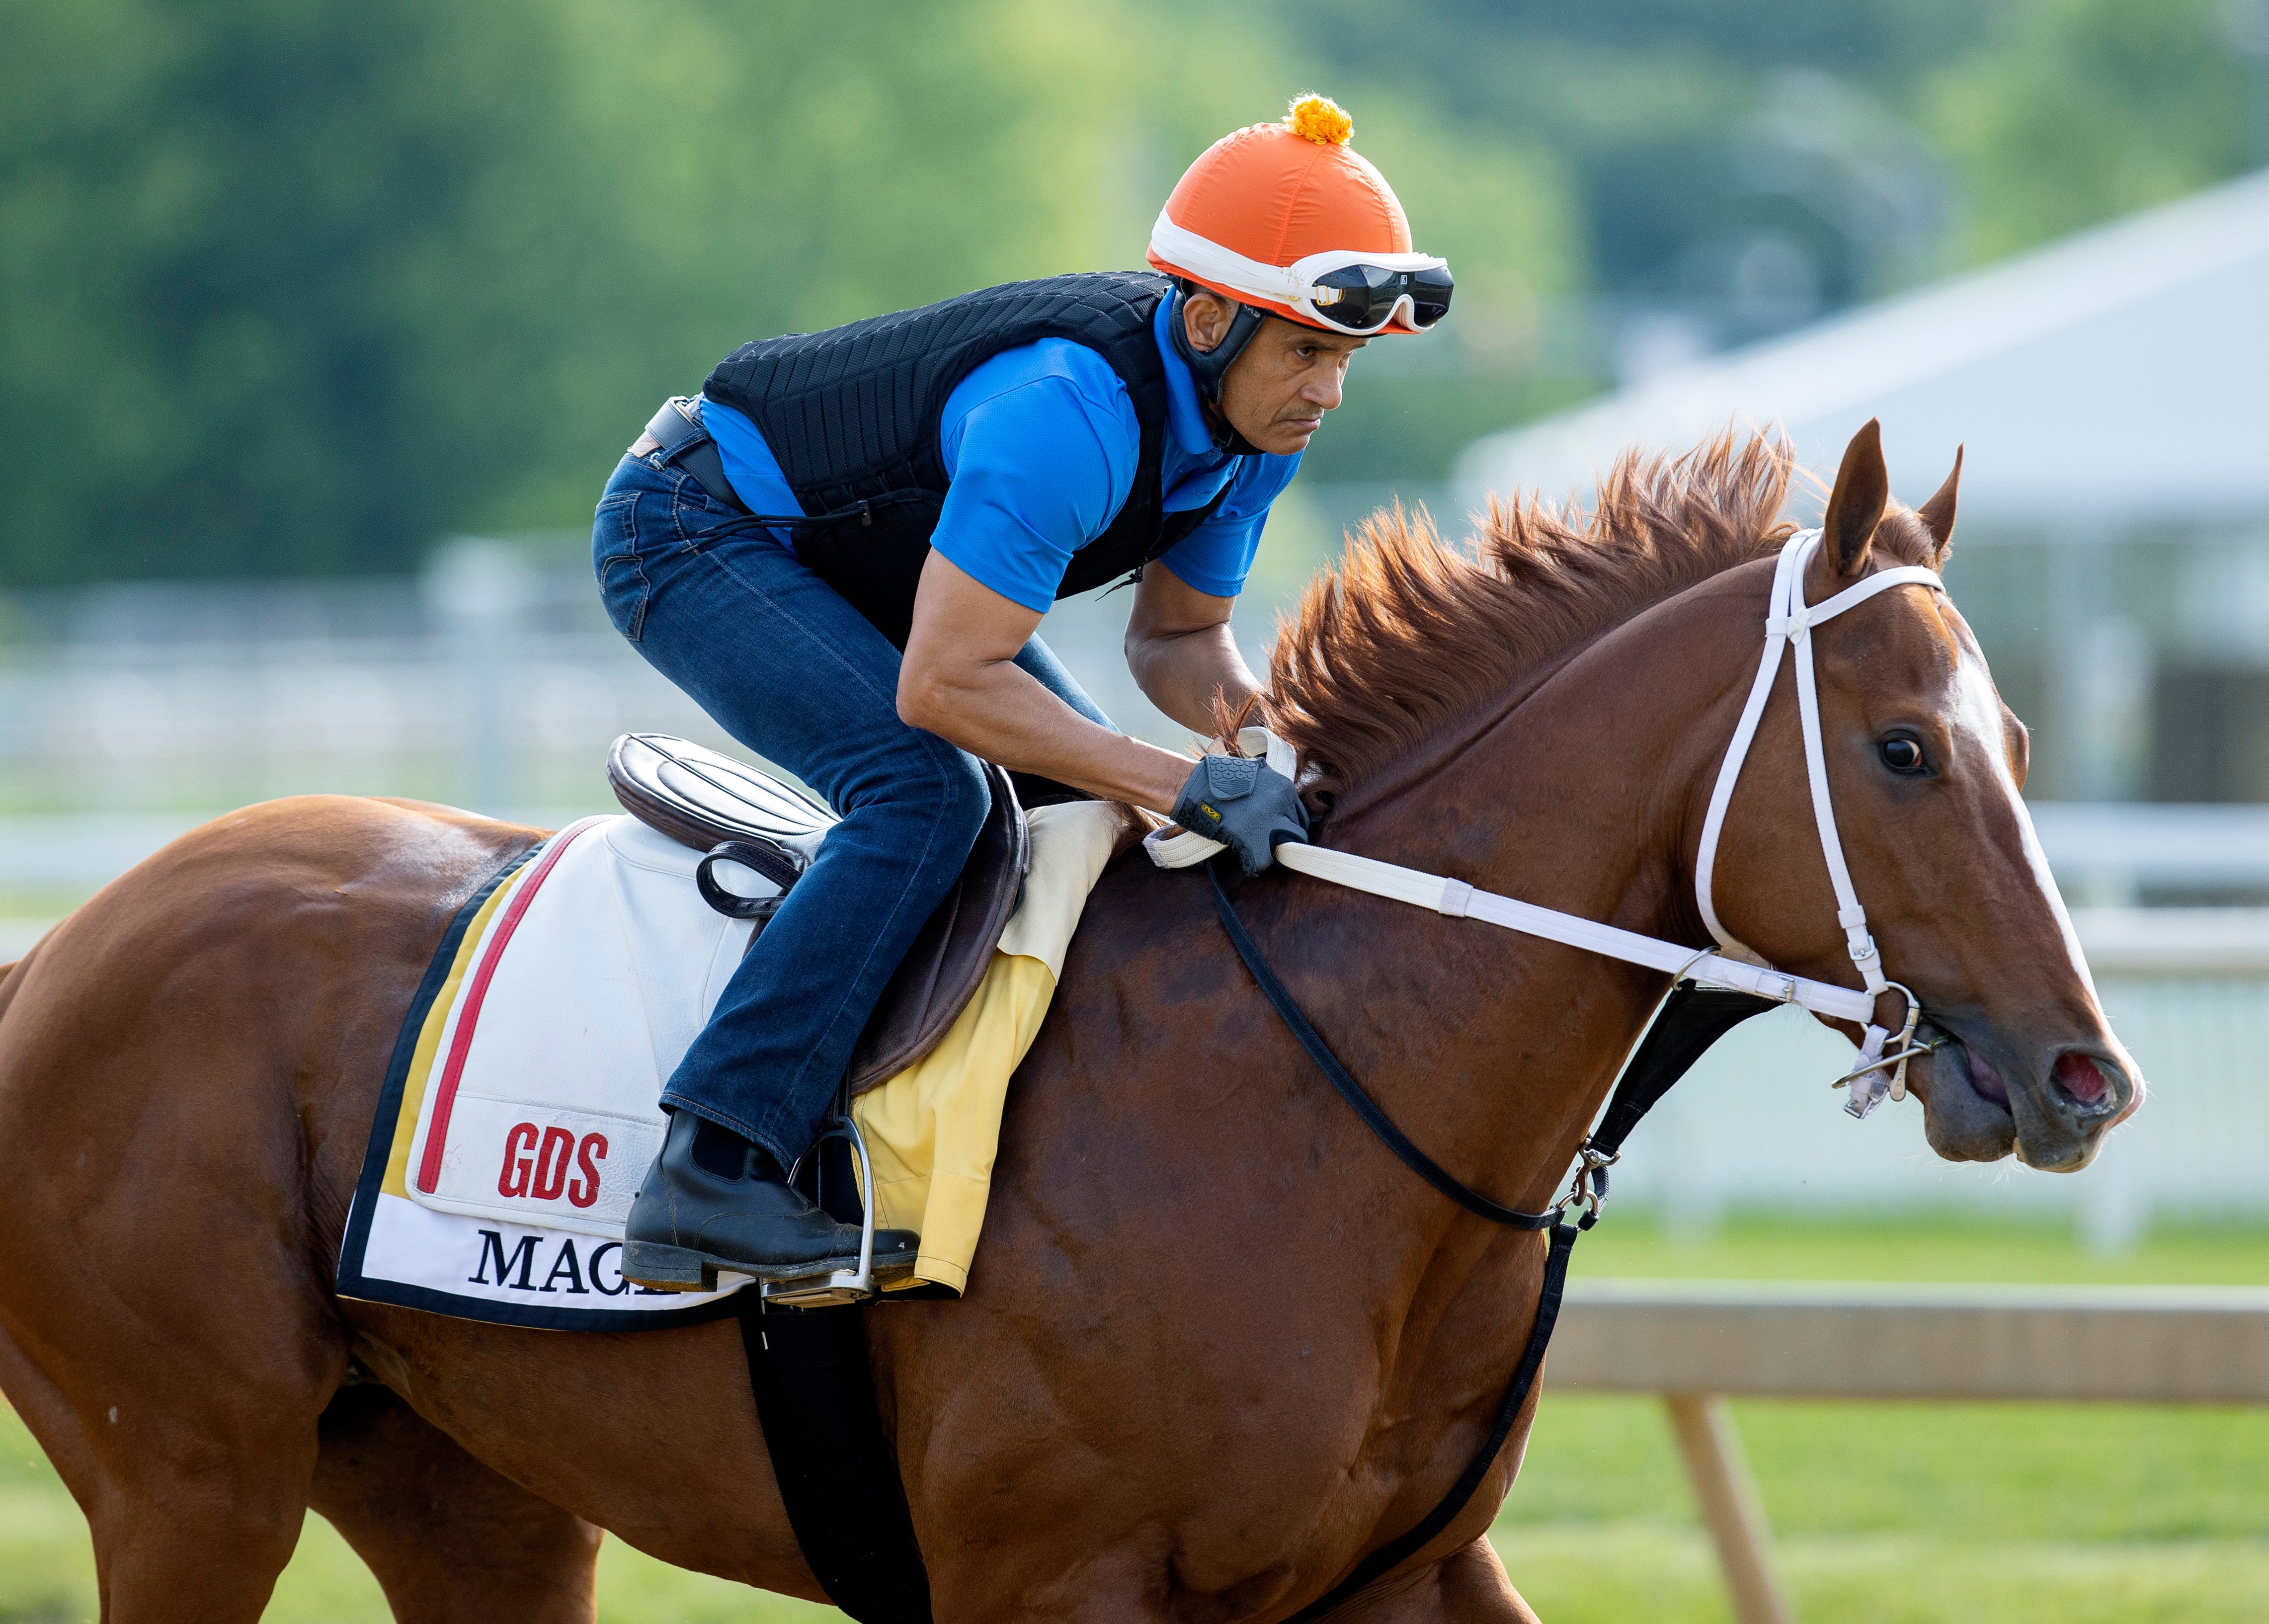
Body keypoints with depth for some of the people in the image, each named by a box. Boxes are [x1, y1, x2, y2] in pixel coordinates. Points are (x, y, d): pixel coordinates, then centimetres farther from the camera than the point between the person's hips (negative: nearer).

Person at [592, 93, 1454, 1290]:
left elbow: (1175, 636, 3)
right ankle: (708, 1177, -33)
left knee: (1090, 797, 6)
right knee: (928, 795, -28)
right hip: (694, 539, -10)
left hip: (846, 557, 10)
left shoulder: (1258, 416, -10)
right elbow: (941, 685, -38)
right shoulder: (1068, 413, -37)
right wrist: (1191, 786, -39)